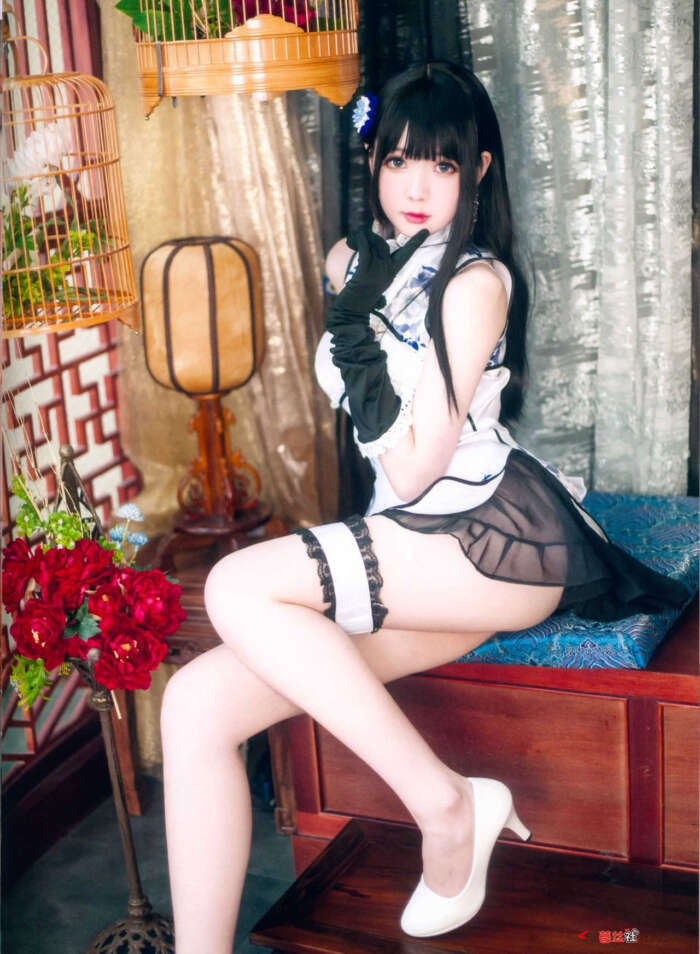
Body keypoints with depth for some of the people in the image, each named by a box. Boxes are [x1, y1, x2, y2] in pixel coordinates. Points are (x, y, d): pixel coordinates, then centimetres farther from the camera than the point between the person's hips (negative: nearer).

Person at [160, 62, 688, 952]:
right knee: (197, 703, -13)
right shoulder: (355, 261, 14)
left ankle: (446, 802, -16)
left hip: (502, 542, -7)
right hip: (415, 548, 7)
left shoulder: (474, 281, -8)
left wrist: (359, 324, -11)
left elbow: (414, 470, -15)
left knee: (238, 587, -26)